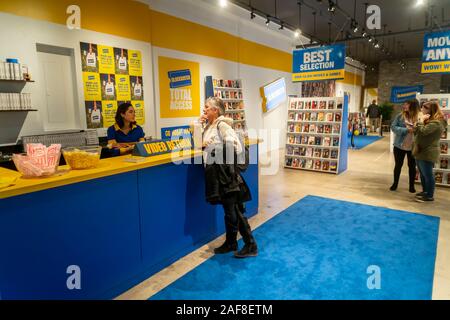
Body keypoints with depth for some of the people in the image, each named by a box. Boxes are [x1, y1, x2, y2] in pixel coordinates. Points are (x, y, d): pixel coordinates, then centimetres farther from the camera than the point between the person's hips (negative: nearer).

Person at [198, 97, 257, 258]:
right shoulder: (209, 126, 14)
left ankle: (251, 245, 11)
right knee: (228, 209, 16)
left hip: (225, 171, -8)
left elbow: (235, 145, -22)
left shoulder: (222, 124, -13)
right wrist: (201, 126, 9)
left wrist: (212, 146, -17)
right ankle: (231, 242, 29)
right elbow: (203, 143, 20)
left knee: (235, 210, -2)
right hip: (215, 171, 8)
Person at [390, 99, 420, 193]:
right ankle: (395, 183, 28)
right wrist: (406, 130, -21)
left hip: (413, 147, 0)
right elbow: (393, 127, -10)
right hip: (399, 146, 0)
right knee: (398, 165, 12)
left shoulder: (419, 117, -6)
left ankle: (411, 185, 28)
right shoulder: (400, 116, -5)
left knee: (412, 166, 12)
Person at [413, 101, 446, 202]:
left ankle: (430, 195, 9)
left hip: (428, 153, -10)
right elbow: (418, 132, 22)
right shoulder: (429, 120, 16)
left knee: (428, 174, -1)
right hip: (421, 151, 10)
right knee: (423, 174, 18)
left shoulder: (436, 122, -17)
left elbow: (423, 131, -27)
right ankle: (425, 191, 31)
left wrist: (421, 120, -15)